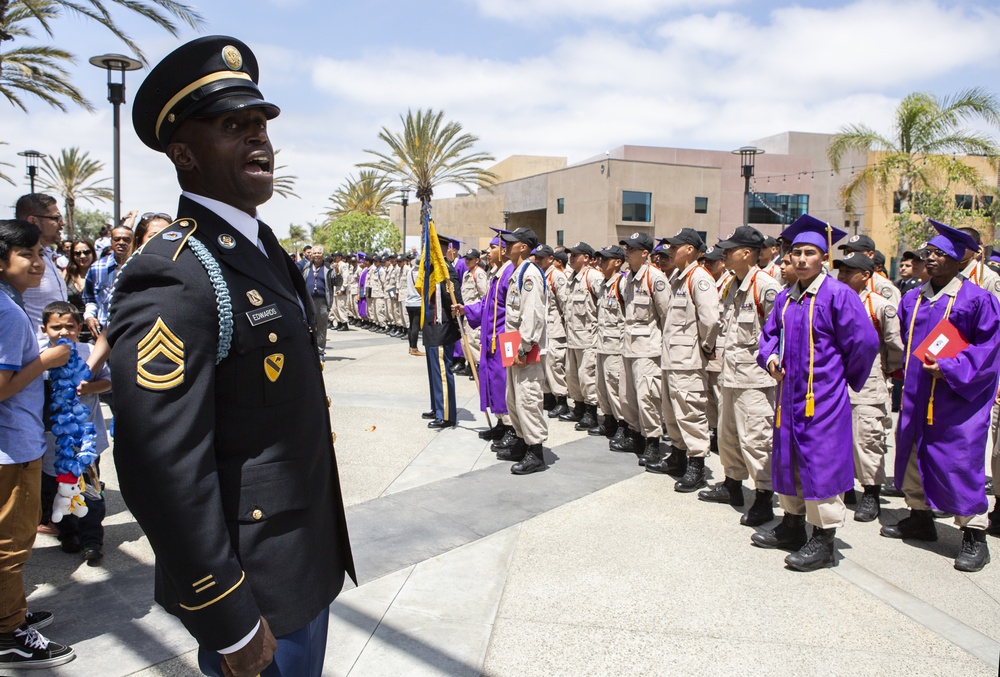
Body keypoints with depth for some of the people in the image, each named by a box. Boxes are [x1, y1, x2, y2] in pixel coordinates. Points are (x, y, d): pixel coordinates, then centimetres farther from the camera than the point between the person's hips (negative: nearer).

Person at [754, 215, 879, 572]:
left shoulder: (838, 295, -10)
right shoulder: (785, 298, 10)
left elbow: (865, 342, -11)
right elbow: (770, 333, 19)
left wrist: (844, 378, 0)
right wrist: (770, 356, -1)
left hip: (823, 396, -7)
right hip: (789, 394, 7)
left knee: (820, 461, -4)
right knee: (786, 458, 14)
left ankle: (824, 540, 7)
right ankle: (793, 524, 31)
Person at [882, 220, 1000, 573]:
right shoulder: (913, 299, 10)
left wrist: (950, 370, -20)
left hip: (957, 399, -6)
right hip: (916, 395, 7)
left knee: (959, 461, -5)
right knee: (913, 453, 13)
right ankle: (920, 517, 30)